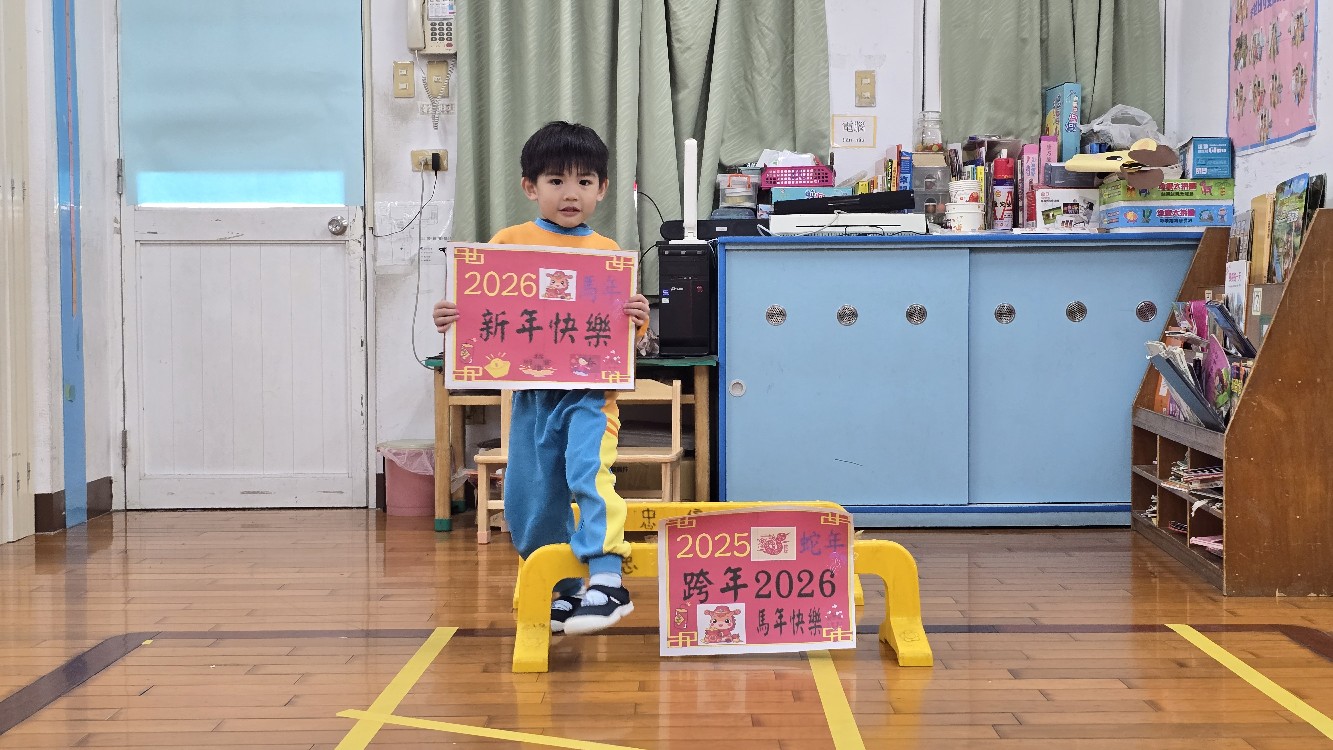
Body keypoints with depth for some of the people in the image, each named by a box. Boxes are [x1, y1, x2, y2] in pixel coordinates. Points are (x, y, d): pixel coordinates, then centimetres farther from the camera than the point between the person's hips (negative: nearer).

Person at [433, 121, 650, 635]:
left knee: (588, 473, -26)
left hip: (589, 392, -2)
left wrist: (637, 320, -15)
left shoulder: (608, 253, 4)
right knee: (528, 501, 8)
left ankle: (607, 582, -26)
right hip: (530, 392, 3)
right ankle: (562, 593, 26)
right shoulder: (509, 243, 5)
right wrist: (450, 319, -12)